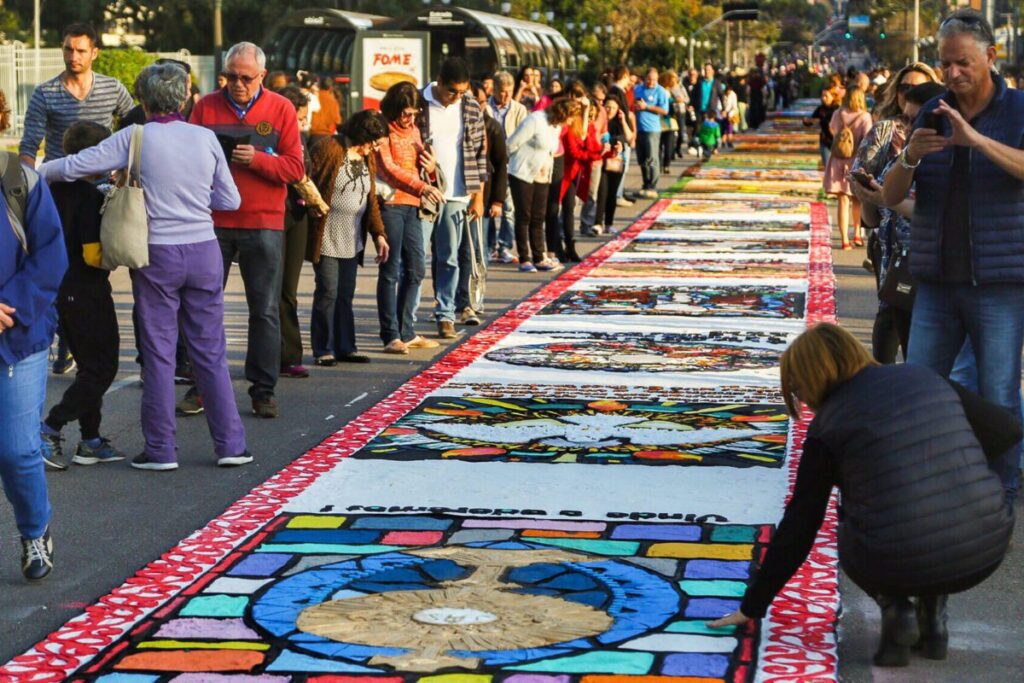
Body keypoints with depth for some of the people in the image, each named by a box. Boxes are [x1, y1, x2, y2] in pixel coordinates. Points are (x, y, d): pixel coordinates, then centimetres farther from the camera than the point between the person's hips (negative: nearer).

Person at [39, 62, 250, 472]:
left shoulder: (136, 139, -7)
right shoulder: (205, 138, 1)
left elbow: (76, 166, -5)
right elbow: (230, 200, 6)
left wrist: (35, 173, 12)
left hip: (157, 255, -2)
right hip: (204, 252, 2)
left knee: (159, 353, 6)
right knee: (210, 351, 9)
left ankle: (161, 449, 9)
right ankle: (230, 444, 10)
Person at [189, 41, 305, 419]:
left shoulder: (281, 109, 3)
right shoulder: (206, 107, 6)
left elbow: (295, 168, -3)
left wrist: (257, 159, -18)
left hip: (263, 224, -1)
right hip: (213, 221, 1)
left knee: (265, 310, 2)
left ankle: (263, 390, 10)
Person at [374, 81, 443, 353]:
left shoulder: (413, 130, 17)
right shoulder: (383, 130, -6)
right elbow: (387, 169, -17)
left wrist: (430, 168, -2)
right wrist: (422, 187, -26)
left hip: (412, 206, 7)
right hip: (390, 205, -7)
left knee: (415, 269, 9)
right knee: (391, 271, -5)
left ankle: (407, 332, 17)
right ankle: (391, 336, -1)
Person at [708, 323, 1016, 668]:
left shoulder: (828, 428, 1)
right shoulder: (924, 378, 9)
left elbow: (798, 528, 4)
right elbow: (1006, 430, 12)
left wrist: (753, 606, 13)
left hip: (896, 564, -3)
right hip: (986, 552, 4)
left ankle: (894, 606, 5)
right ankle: (933, 612, 19)